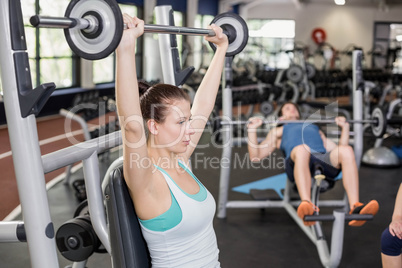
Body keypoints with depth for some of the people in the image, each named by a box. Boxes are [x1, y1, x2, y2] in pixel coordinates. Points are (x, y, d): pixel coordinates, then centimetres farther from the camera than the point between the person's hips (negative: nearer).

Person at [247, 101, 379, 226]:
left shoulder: (315, 128, 45)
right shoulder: (278, 131, 38)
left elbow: (337, 151, 34)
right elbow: (255, 156, 25)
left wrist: (345, 127, 35)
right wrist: (252, 129, 17)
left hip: (322, 158, 3)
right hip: (296, 161, -3)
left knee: (347, 151, -31)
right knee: (302, 150, -40)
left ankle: (355, 207, -43)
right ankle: (306, 204, -59)